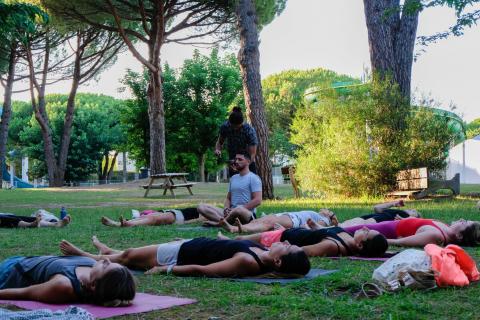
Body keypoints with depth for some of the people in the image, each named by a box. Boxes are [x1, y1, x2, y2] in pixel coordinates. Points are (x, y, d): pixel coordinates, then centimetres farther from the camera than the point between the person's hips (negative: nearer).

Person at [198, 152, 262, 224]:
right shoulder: (233, 178, 20)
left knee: (239, 209, -44)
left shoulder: (253, 178, -3)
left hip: (248, 214, -7)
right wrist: (226, 209, -4)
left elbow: (257, 201, -13)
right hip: (232, 213, 7)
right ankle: (226, 221, -30)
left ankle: (218, 222, -20)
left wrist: (237, 210, -17)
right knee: (201, 207, -10)